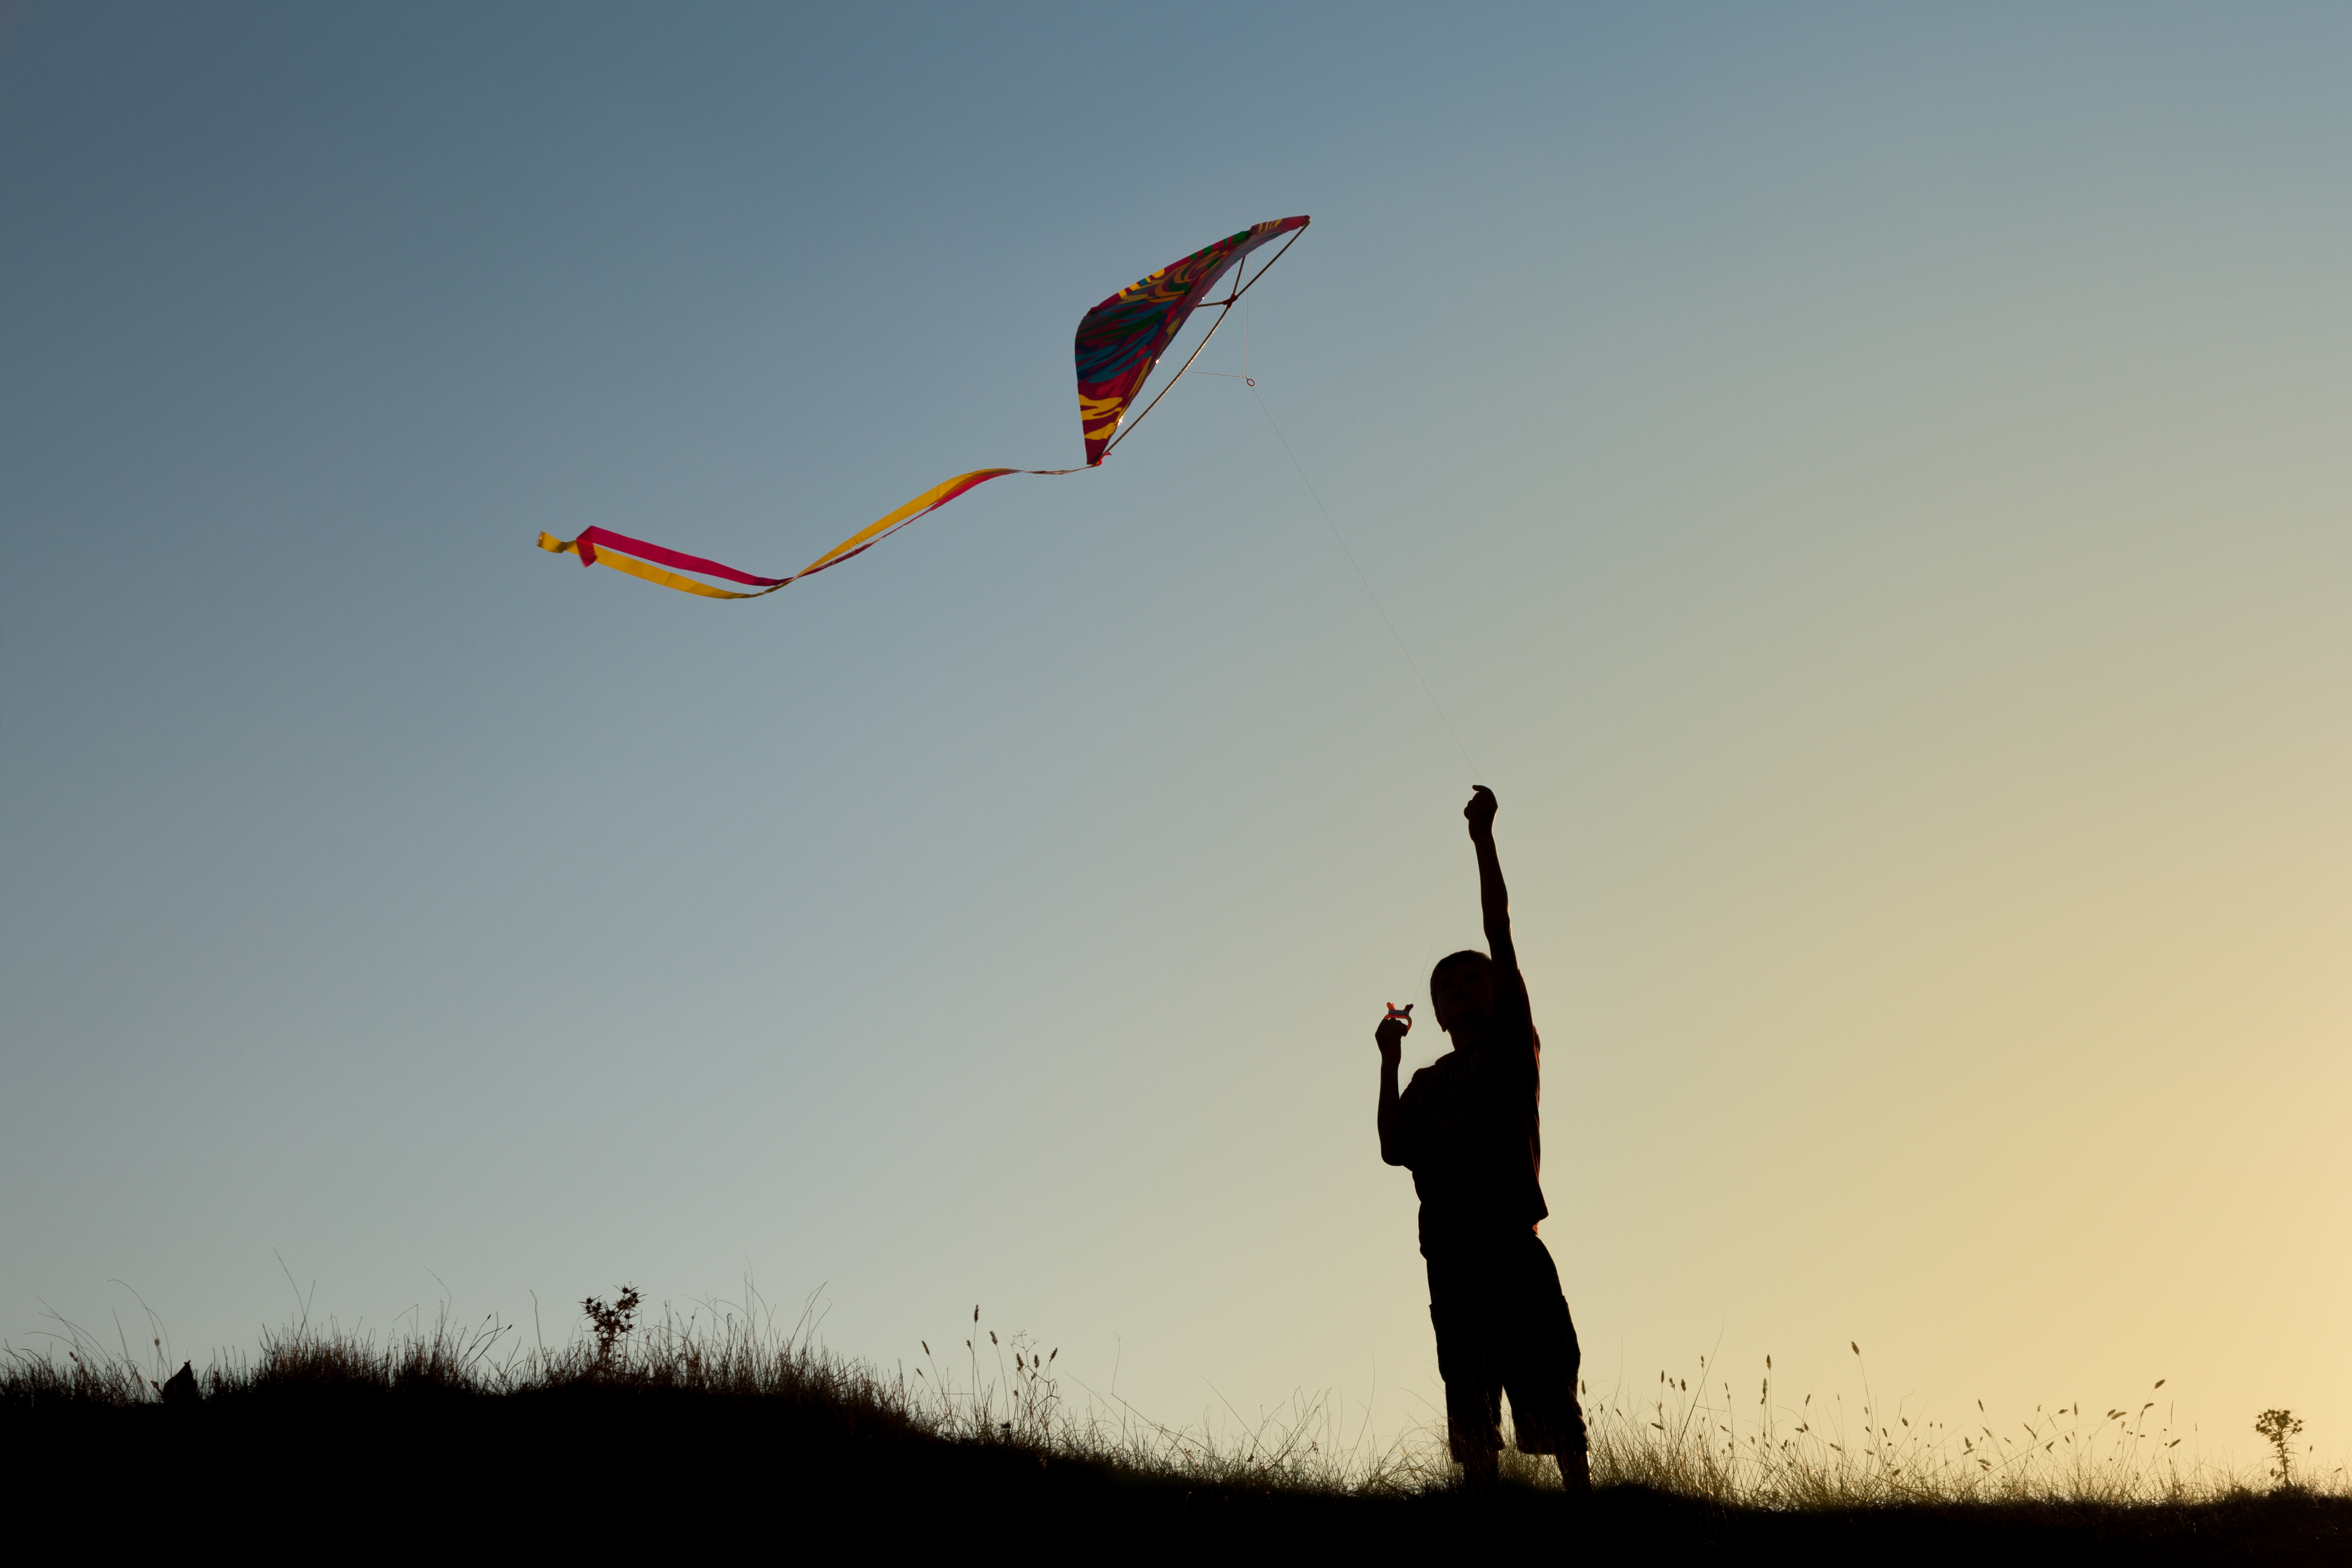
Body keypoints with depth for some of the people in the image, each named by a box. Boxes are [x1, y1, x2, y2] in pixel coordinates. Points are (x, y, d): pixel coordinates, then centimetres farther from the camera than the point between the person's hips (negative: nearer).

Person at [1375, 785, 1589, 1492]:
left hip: (1511, 1238, -4)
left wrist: (1483, 838, -3)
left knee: (1549, 1392, -9)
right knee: (1470, 1402, 3)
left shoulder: (1513, 1048, 10)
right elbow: (1395, 1150, 7)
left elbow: (1501, 933, 2)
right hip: (1449, 1250, 4)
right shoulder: (1428, 1082, 21)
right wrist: (1389, 1062, 3)